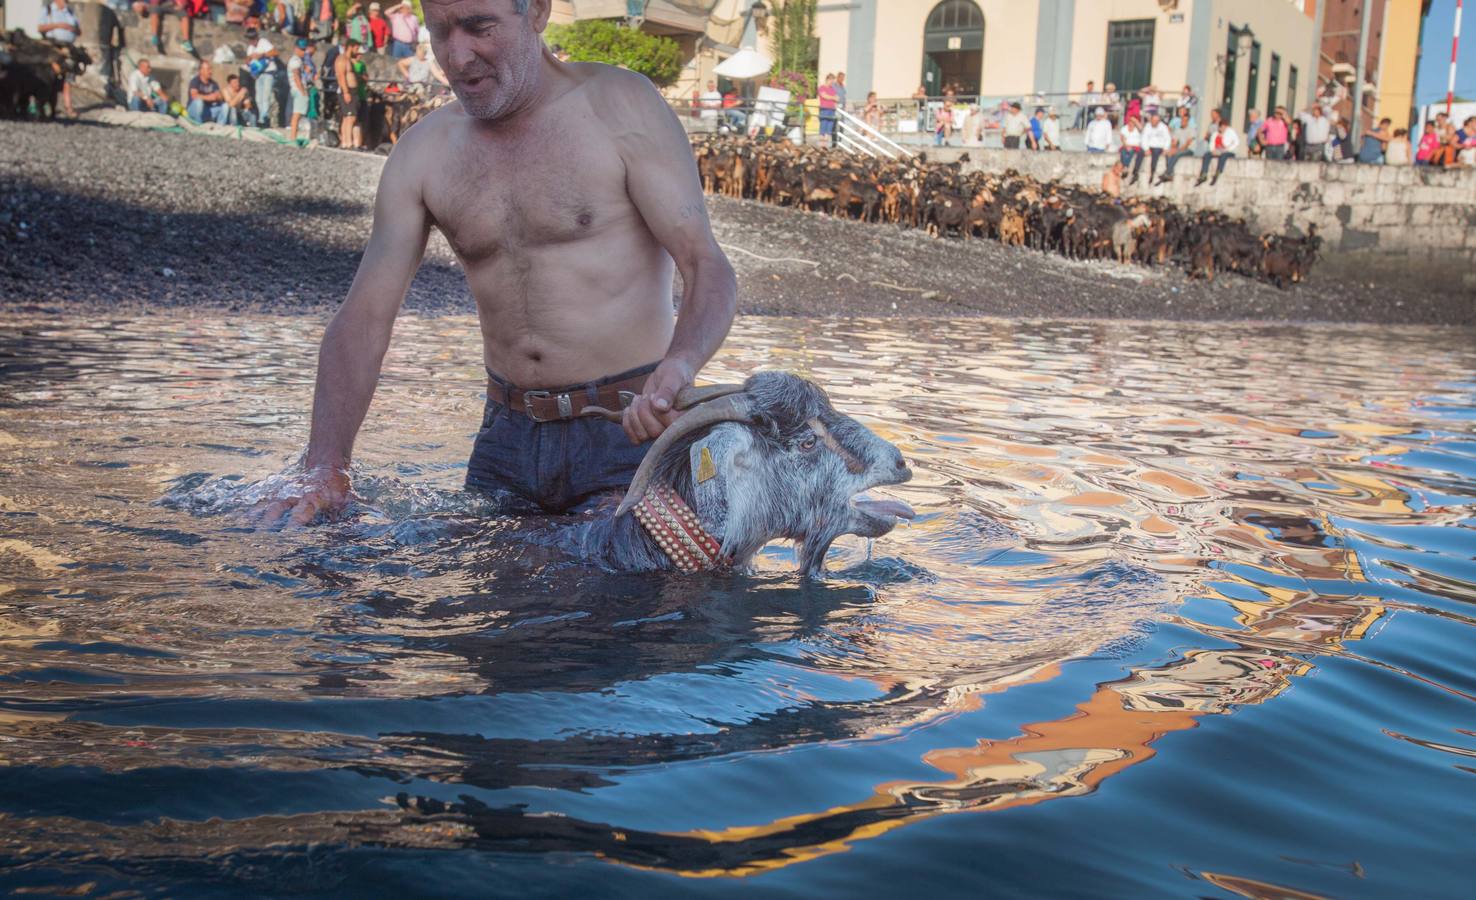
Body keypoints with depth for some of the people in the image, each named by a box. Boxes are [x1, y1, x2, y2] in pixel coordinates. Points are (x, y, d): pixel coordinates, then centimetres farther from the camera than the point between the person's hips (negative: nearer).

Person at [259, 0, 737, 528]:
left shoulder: (621, 107, -8)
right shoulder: (422, 154, 3)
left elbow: (708, 267, -14)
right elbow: (363, 320, 1)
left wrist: (680, 366, -37)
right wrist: (324, 470, -14)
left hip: (632, 429, -4)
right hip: (509, 435, 4)